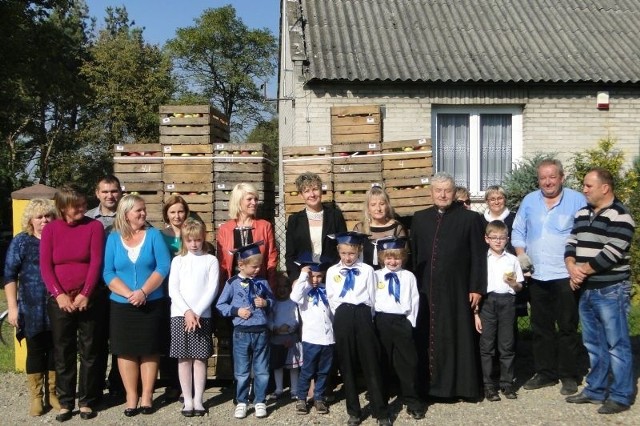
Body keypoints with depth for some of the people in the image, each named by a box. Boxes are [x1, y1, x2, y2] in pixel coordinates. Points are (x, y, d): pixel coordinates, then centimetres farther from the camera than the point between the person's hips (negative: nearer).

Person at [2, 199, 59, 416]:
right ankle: (36, 396, 16)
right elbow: (10, 276, -2)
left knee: (56, 350, 7)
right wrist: (12, 307, -9)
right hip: (33, 309, -2)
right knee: (35, 350, 5)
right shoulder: (21, 241, 1)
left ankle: (53, 392, 20)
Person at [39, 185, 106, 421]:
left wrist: (85, 294, -16)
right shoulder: (50, 229, 3)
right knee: (63, 352, 7)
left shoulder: (94, 226, -2)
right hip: (59, 301, 1)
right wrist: (59, 294, -14)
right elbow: (45, 266, -2)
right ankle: (65, 402, 19)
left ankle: (87, 400, 17)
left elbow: (96, 262, -8)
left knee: (90, 350, 5)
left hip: (88, 299, -1)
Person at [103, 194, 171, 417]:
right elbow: (108, 273, -2)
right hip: (121, 305, 1)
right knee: (126, 351, 5)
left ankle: (147, 396, 14)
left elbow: (163, 266, -8)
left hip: (152, 304, -1)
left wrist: (143, 292, -17)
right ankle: (131, 397, 14)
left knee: (149, 350, 5)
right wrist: (128, 294, -16)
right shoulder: (113, 238, 3)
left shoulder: (154, 235, 0)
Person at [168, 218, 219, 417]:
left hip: (202, 315, -1)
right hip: (180, 315, 1)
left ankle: (198, 399, 10)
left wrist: (196, 312, -12)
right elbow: (173, 290, 0)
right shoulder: (177, 261, 8)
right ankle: (187, 400, 10)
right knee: (184, 358, 3)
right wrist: (187, 311, -11)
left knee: (200, 358, 2)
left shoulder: (211, 260, 3)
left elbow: (212, 289, -4)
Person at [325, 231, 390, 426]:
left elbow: (372, 298, 6)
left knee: (371, 364, -1)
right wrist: (342, 318, 3)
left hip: (362, 316, -2)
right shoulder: (332, 272, 8)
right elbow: (331, 299, 8)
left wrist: (364, 318, 4)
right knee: (347, 366, 7)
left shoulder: (367, 270, 4)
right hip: (342, 318, 2)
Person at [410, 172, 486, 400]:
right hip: (426, 290, 3)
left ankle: (462, 385, 15)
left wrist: (477, 288, -6)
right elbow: (413, 255, 10)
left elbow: (479, 257, -2)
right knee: (427, 339, 6)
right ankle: (429, 384, 17)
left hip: (457, 290, -3)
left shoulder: (470, 218, 0)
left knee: (458, 338, 3)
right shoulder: (419, 218, 9)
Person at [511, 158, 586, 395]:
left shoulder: (577, 200, -3)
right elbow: (518, 232, 15)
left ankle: (569, 376, 15)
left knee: (567, 328, 3)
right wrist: (521, 254, 0)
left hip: (565, 276, -4)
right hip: (537, 276, 4)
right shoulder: (529, 201, 9)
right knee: (541, 328, 12)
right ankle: (545, 373, 24)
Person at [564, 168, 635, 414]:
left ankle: (621, 396, 8)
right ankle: (595, 390, 26)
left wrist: (582, 270, -13)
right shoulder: (583, 213, 13)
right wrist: (572, 268, -8)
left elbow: (611, 253, -20)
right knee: (593, 344, 15)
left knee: (616, 345, -1)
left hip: (611, 291, -8)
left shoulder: (620, 216, -12)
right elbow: (571, 244, 10)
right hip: (586, 290, 8)